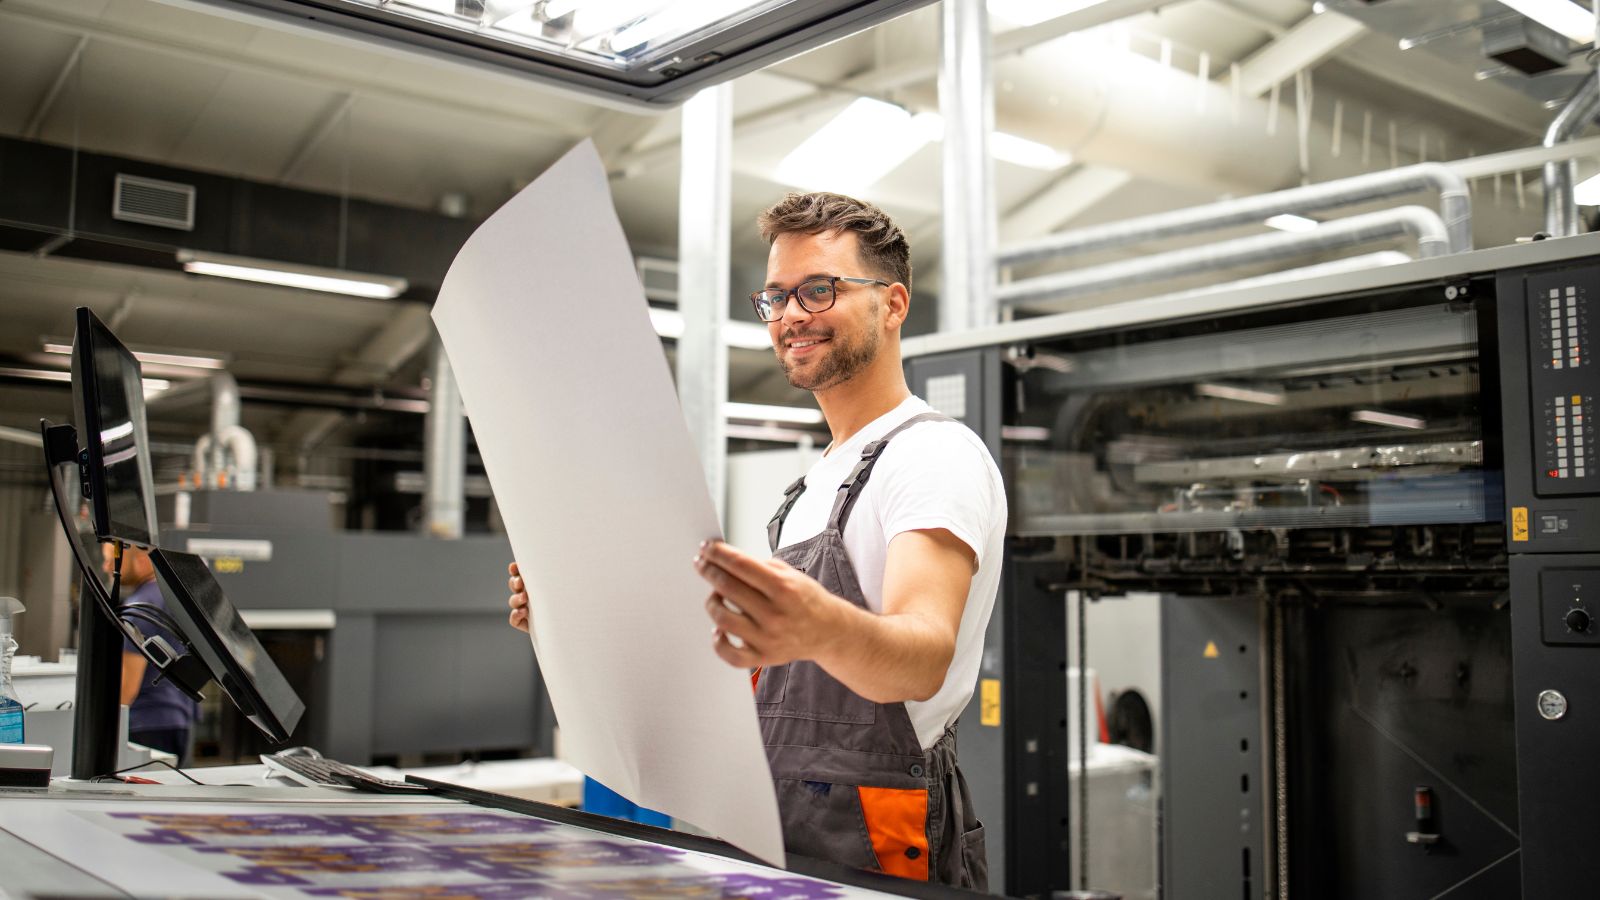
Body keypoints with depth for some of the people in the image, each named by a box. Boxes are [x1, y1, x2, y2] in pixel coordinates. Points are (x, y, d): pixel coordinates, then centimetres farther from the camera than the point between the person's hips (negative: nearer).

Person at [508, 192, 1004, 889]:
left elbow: (924, 659, -26)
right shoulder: (818, 483, 19)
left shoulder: (937, 453, -9)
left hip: (876, 855, -7)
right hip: (783, 842, 8)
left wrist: (824, 629, -48)